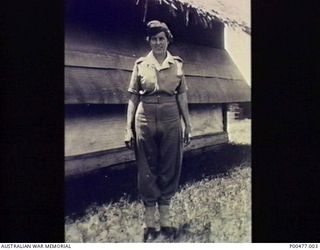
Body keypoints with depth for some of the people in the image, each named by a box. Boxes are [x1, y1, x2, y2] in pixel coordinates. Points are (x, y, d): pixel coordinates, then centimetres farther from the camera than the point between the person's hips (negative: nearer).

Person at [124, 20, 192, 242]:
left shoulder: (177, 64, 6)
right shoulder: (140, 64, 3)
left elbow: (182, 97, 8)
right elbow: (133, 98, 3)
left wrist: (188, 125, 6)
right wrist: (129, 129, -2)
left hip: (170, 120, 1)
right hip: (145, 120, -1)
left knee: (169, 169, 6)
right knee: (147, 170, 5)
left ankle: (166, 220, 18)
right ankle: (150, 224, 14)